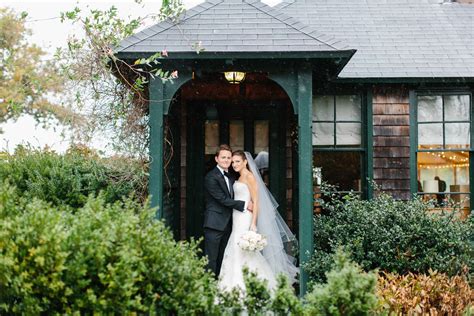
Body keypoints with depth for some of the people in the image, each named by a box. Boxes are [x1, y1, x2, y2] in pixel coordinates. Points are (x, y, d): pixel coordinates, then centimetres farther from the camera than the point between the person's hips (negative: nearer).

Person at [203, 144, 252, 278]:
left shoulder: (231, 178, 17)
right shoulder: (211, 177, -10)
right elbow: (223, 199, -15)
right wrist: (244, 205, -12)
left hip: (227, 225, 8)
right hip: (214, 224, -8)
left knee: (222, 260, 10)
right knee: (211, 260, -8)